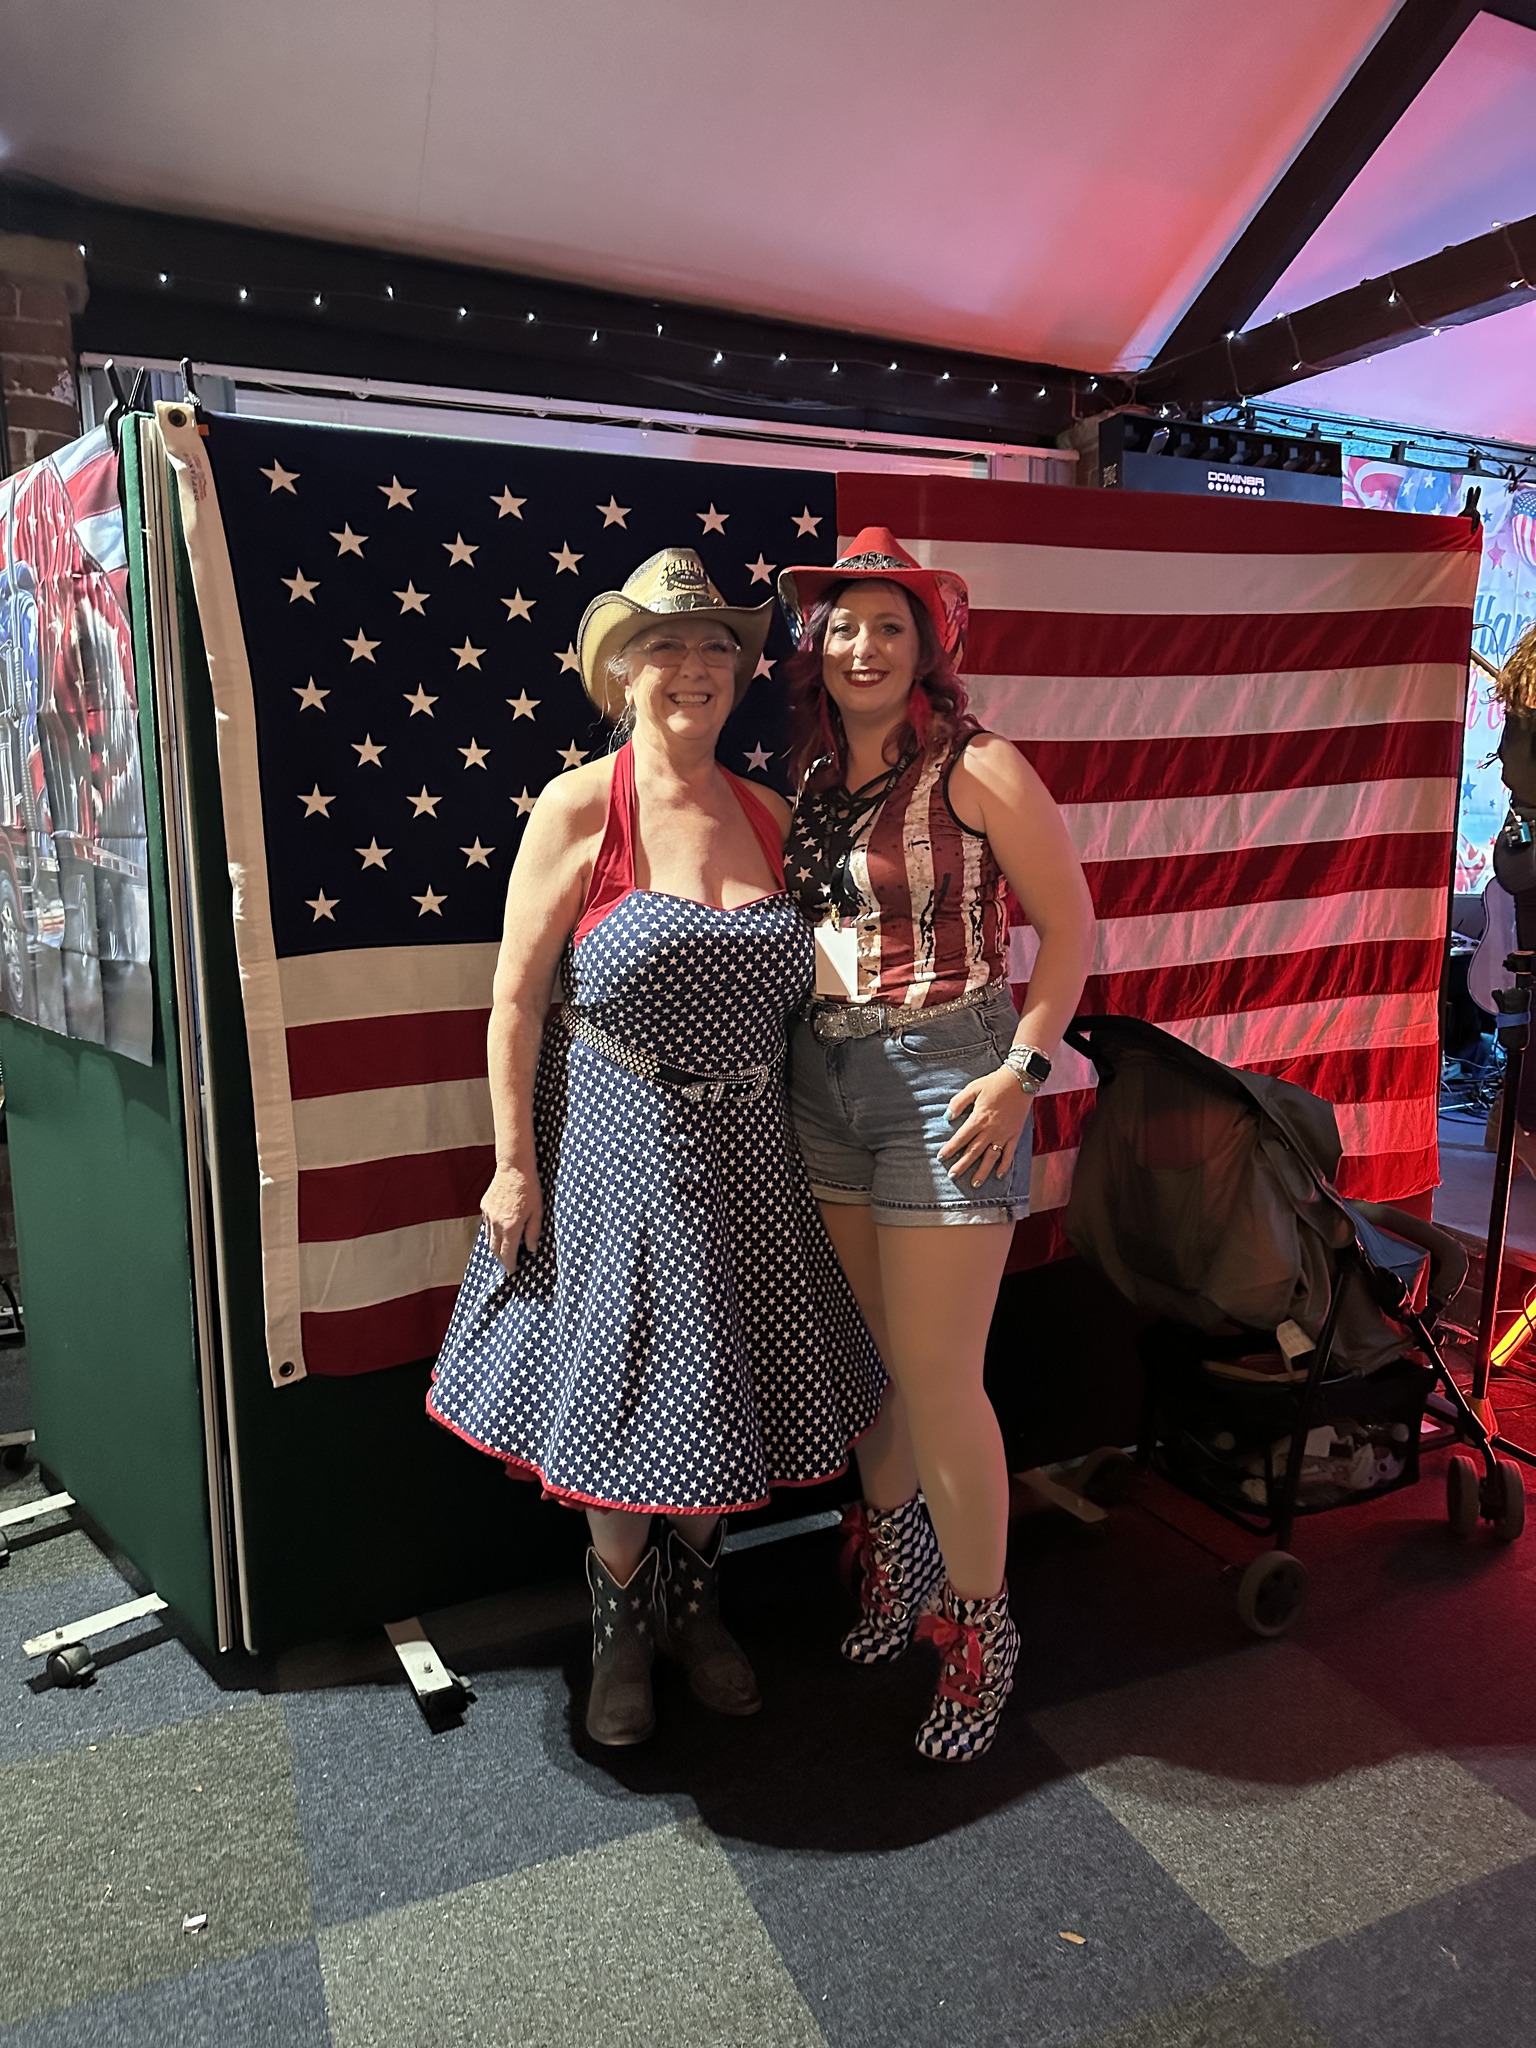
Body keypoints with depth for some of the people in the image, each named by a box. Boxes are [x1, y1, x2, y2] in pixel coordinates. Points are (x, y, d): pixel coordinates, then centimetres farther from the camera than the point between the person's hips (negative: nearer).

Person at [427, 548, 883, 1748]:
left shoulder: (769, 818, 3)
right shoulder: (580, 808, -10)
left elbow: (788, 990, 11)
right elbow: (517, 997, -10)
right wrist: (514, 1164, -12)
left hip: (742, 1151, 5)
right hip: (613, 1144, -4)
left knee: (727, 1387, 15)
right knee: (620, 1391, 8)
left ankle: (696, 1608, 40)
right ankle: (622, 1631, 34)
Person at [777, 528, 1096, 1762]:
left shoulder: (978, 768, -8)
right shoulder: (808, 778, 10)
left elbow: (1070, 923, -6)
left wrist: (1022, 1069, -15)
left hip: (945, 1076, -6)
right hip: (824, 1080, 6)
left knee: (936, 1374, -2)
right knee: (862, 1349, 16)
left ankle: (978, 1628, 19)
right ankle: (892, 1562, 39)